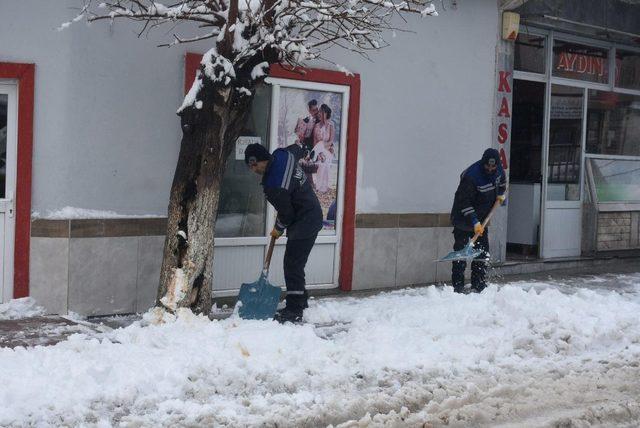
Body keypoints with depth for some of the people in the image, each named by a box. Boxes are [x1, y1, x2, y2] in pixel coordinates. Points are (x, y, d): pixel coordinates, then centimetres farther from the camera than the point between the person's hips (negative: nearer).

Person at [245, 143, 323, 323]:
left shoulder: (273, 184, -28)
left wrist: (279, 229, 5)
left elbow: (286, 212, -18)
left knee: (293, 265, -7)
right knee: (295, 264, 18)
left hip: (305, 222, -10)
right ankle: (300, 301, 30)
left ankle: (294, 311, -4)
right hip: (312, 215, 10)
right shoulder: (282, 155, -3)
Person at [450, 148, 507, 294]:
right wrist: (474, 222, -30)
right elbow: (464, 202, -28)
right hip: (463, 219, -7)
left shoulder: (498, 169, -6)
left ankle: (478, 285, 12)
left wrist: (501, 193, 10)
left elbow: (502, 181, 22)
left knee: (482, 251, 6)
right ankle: (457, 286, -3)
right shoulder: (471, 176, -29)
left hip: (482, 218, 7)